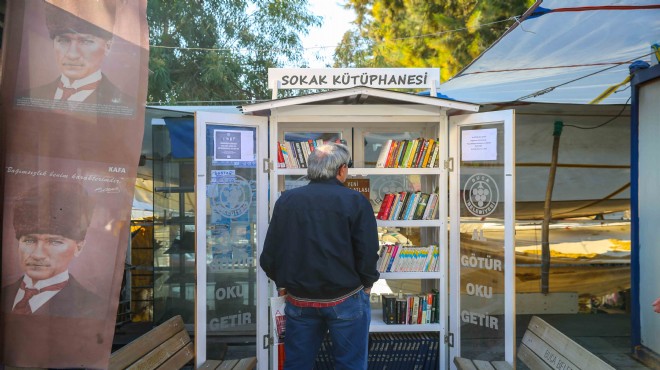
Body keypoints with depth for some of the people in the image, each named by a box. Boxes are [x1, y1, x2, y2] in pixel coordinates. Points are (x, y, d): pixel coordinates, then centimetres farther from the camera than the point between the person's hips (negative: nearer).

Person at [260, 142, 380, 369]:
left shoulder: (286, 200, -1)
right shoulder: (355, 201, -11)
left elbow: (269, 255, -1)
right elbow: (368, 253, -14)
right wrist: (366, 283, 5)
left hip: (299, 301, 3)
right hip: (345, 299, -3)